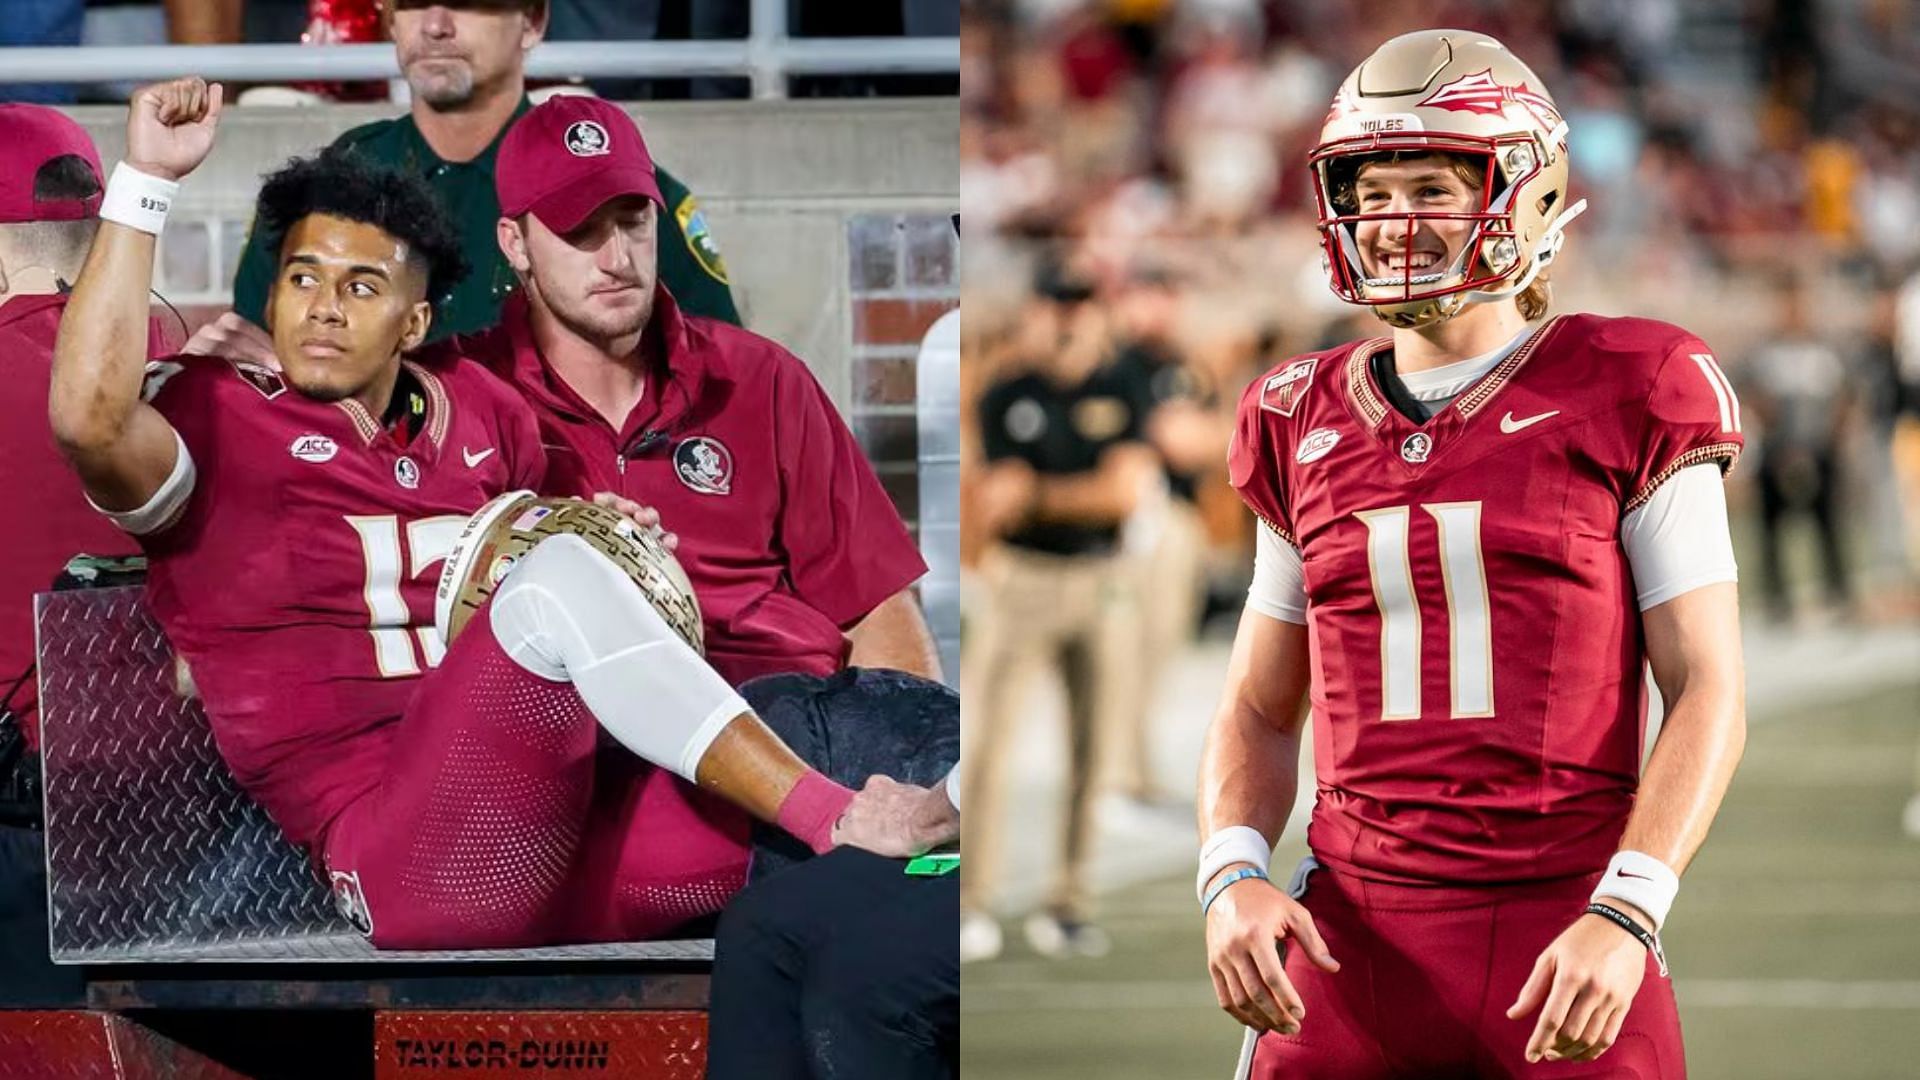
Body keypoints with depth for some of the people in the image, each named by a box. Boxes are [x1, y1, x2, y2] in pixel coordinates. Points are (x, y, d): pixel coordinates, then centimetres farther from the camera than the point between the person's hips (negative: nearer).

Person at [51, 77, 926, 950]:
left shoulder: (477, 411, 19)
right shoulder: (214, 418, 1)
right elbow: (90, 418, -22)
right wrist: (146, 181, -20)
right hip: (400, 861, -7)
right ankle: (838, 819, -31)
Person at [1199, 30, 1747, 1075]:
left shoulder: (1626, 401, 1)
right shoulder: (1306, 425, 13)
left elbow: (1707, 690, -2)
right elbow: (1259, 713, 18)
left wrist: (1625, 917, -14)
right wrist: (1231, 879, -2)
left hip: (1568, 948, -3)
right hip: (1359, 939, 3)